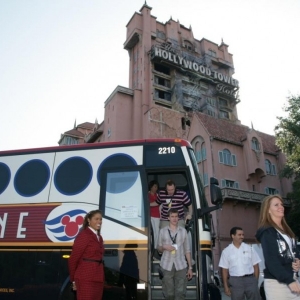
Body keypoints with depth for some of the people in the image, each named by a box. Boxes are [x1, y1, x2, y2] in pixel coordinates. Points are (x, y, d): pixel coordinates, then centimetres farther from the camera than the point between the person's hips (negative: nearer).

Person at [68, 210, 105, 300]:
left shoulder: (99, 237, 16)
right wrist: (73, 279, 0)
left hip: (98, 277, 8)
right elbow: (73, 258, -7)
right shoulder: (83, 235, -8)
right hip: (86, 277, -7)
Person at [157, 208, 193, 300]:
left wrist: (190, 267, 6)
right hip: (167, 266, 0)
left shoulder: (183, 231, 7)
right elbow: (159, 249, 11)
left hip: (181, 266, 1)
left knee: (180, 293, -1)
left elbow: (187, 250, 9)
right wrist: (164, 247, -11)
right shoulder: (163, 231, 5)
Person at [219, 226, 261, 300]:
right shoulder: (226, 251, 1)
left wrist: (256, 280, 1)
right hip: (235, 281, -1)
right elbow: (225, 270, 3)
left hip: (250, 279, 1)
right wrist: (226, 286, 1)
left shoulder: (249, 248, 5)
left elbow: (255, 266, 8)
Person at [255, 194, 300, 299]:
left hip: (291, 280, 7)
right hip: (276, 283, -7)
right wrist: (290, 281, -22)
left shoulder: (286, 230, 14)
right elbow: (271, 261, -18)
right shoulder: (267, 232, -11)